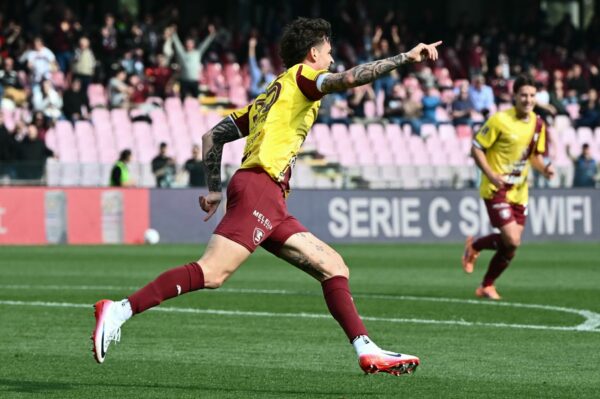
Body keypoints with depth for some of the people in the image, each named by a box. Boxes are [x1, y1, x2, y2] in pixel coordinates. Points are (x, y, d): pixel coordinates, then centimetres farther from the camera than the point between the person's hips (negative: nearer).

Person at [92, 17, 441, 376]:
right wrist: (406, 58, -9)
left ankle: (368, 352, 2)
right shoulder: (300, 76, 7)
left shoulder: (266, 98, 30)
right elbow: (348, 79, -13)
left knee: (333, 267, 7)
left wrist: (214, 189, 28)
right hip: (260, 188, -10)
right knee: (212, 273, -21)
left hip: (272, 208, 10)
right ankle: (120, 311, -24)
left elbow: (212, 137, 29)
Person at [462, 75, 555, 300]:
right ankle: (474, 246, 12)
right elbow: (476, 148, -9)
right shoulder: (500, 120, -13)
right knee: (512, 240, -17)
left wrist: (544, 168, -3)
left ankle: (487, 286, 24)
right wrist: (491, 175, -21)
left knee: (511, 247, 4)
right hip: (496, 189, -6)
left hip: (519, 191, 6)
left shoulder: (537, 124, 6)